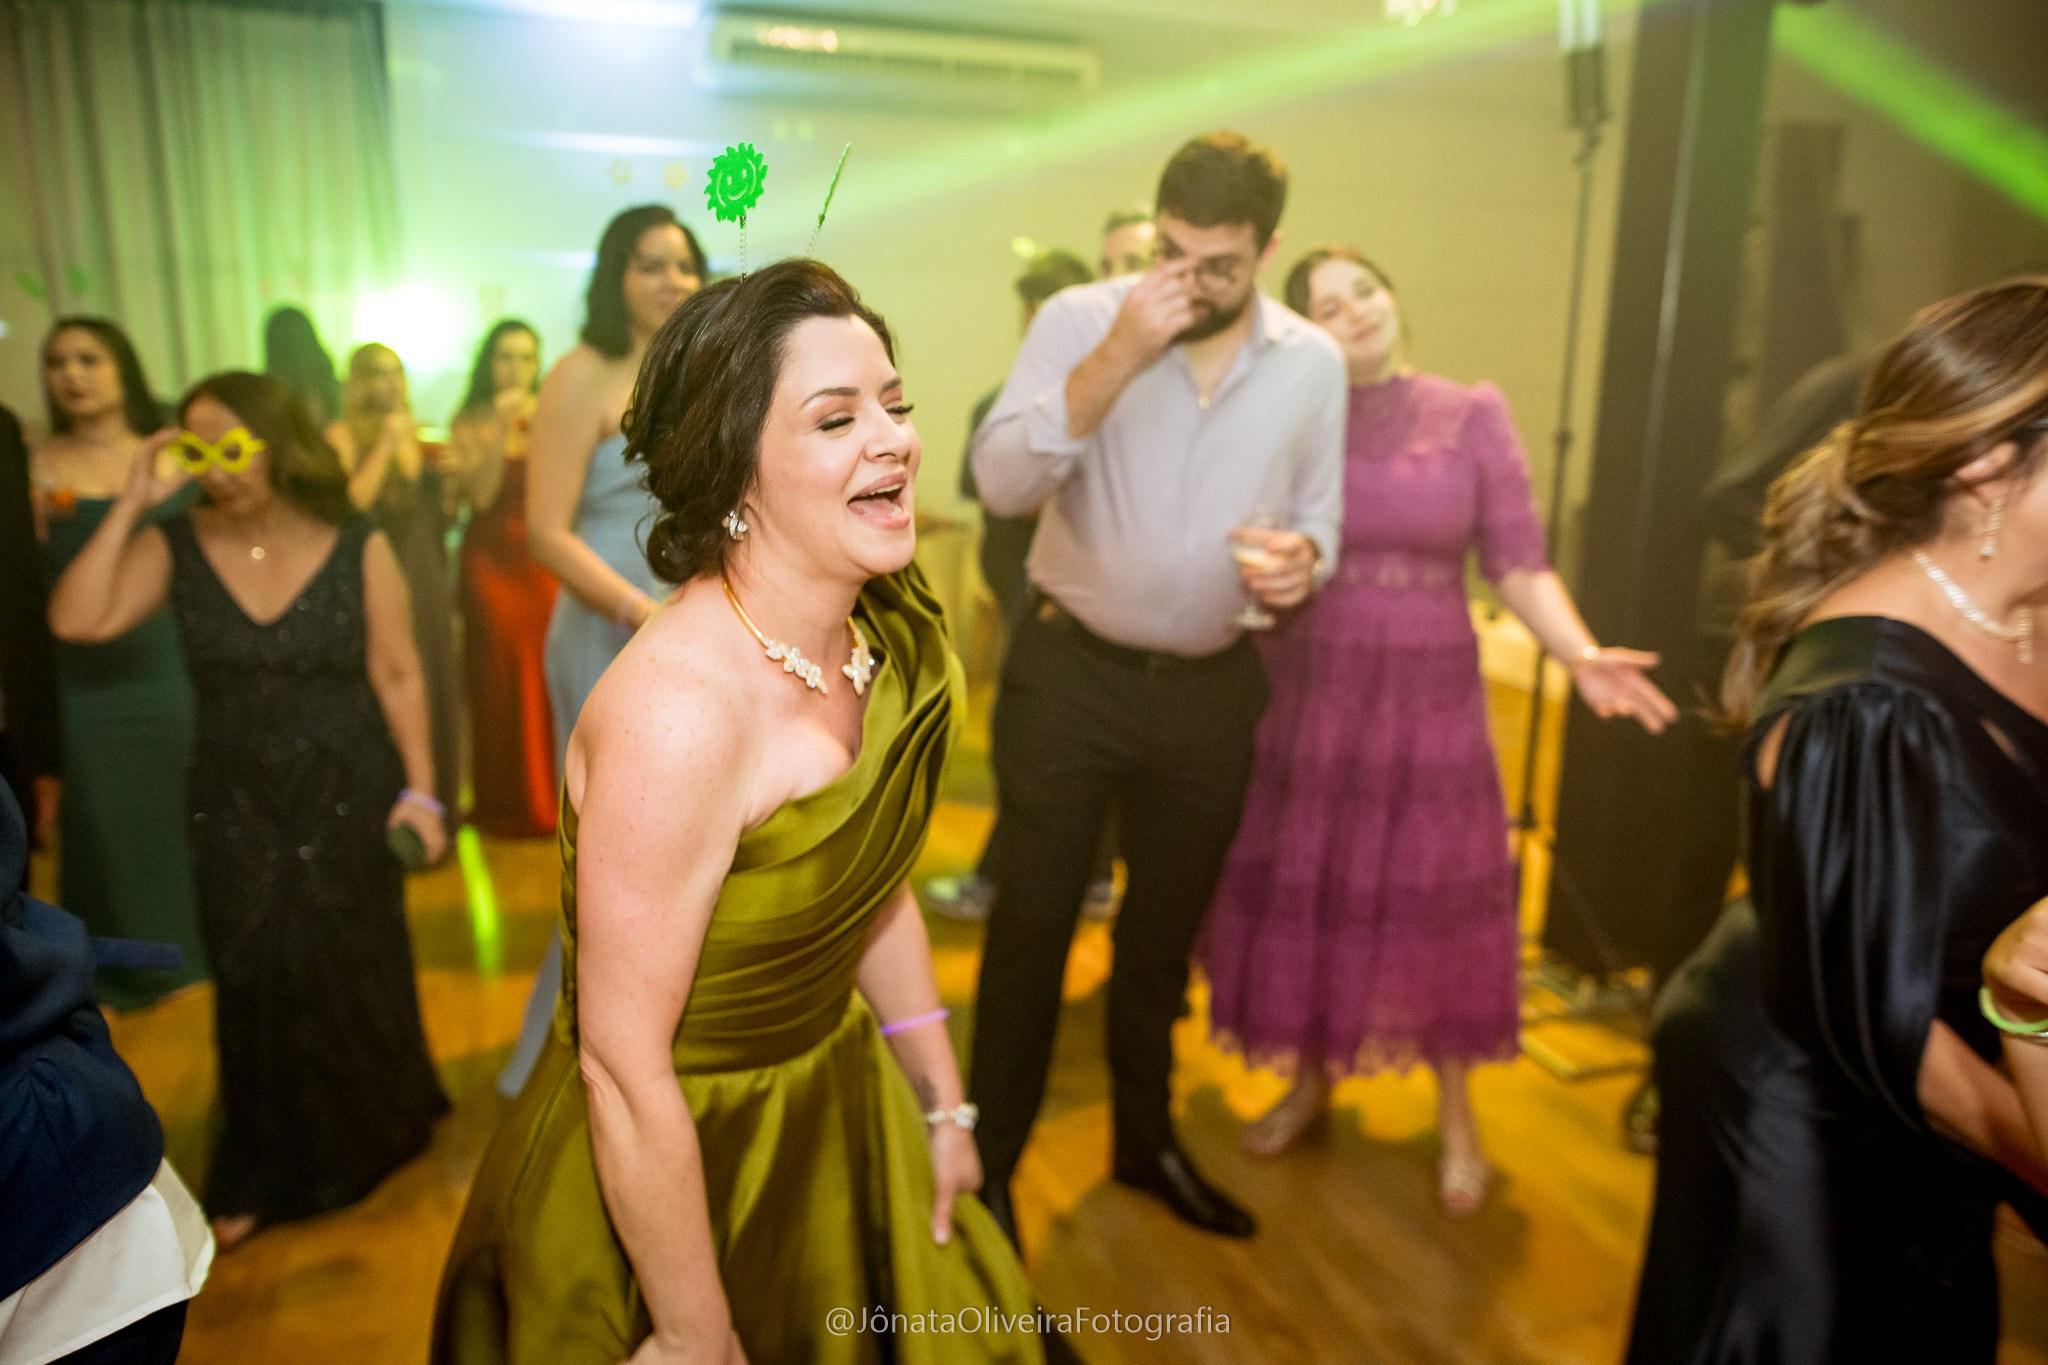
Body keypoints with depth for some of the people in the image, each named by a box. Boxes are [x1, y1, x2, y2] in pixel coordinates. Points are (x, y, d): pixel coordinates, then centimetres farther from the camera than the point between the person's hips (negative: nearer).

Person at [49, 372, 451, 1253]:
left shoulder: (358, 549, -10)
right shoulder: (175, 546, -5)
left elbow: (397, 675, -7)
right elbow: (76, 621, -18)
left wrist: (419, 790, -8)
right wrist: (131, 503, -19)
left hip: (347, 797, -1)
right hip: (236, 806, 2)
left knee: (355, 974, 12)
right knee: (259, 986, 11)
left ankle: (372, 1136, 38)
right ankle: (267, 1173, 32)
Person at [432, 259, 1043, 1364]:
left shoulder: (884, 632, -8)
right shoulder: (679, 712, -32)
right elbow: (623, 1068, -26)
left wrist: (941, 1105, 9)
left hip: (841, 1107, 7)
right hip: (667, 1169, -7)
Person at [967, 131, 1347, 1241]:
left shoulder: (1312, 362, 1)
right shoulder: (1082, 319, -9)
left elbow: (1319, 520, 8)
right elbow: (1001, 482, -21)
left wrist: (1301, 558, -16)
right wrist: (1116, 358, -30)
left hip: (1209, 690, 4)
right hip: (1070, 670, -3)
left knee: (1164, 931, 19)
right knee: (1032, 922, 5)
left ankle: (1145, 1140, 42)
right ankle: (988, 1163, 26)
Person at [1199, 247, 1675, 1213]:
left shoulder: (1473, 415, 1)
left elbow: (1519, 565, -2)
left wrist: (1580, 653, -16)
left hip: (1430, 694, 0)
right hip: (1303, 692, 1)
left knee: (1432, 900, 5)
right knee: (1300, 893, 9)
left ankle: (1456, 1116, 26)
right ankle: (1310, 1078, 33)